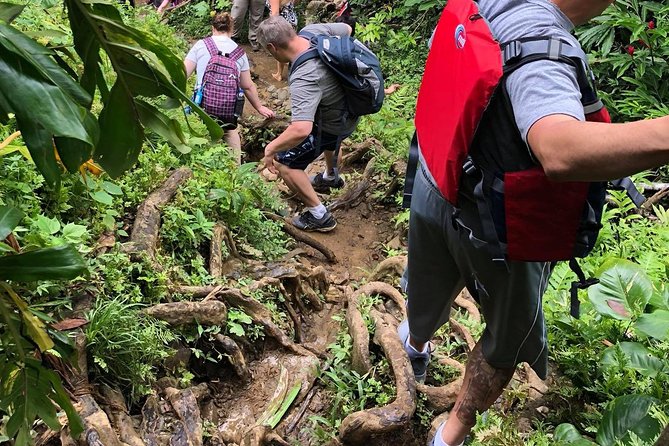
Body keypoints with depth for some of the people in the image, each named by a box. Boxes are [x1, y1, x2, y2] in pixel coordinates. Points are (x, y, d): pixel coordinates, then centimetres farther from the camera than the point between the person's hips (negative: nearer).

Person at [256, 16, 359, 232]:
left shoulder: (304, 80, -42)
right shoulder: (314, 30, -20)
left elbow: (300, 130, -51)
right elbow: (347, 29, 2)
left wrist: (271, 148, -34)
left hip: (334, 126, -9)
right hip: (350, 108, 9)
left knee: (282, 162, 0)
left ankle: (319, 216, 6)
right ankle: (331, 176, 65)